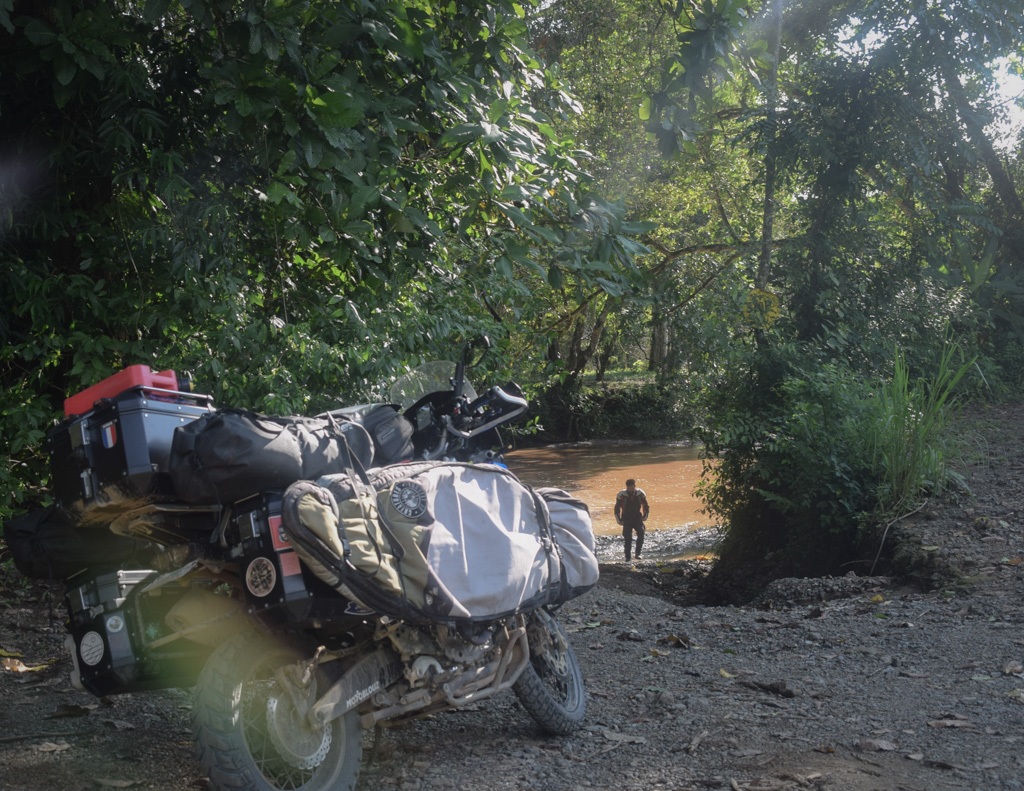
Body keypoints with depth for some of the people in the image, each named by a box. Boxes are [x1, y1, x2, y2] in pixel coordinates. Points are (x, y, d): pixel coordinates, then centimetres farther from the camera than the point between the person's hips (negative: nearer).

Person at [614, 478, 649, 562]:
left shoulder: (640, 494, -5)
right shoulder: (621, 495, -10)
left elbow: (645, 505, 10)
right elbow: (617, 508, 0)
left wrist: (645, 516, 2)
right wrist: (619, 520, -2)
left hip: (637, 517, 1)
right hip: (627, 519, -1)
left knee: (641, 533, -20)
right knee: (628, 538, -8)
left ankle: (638, 553, -11)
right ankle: (627, 557, 3)